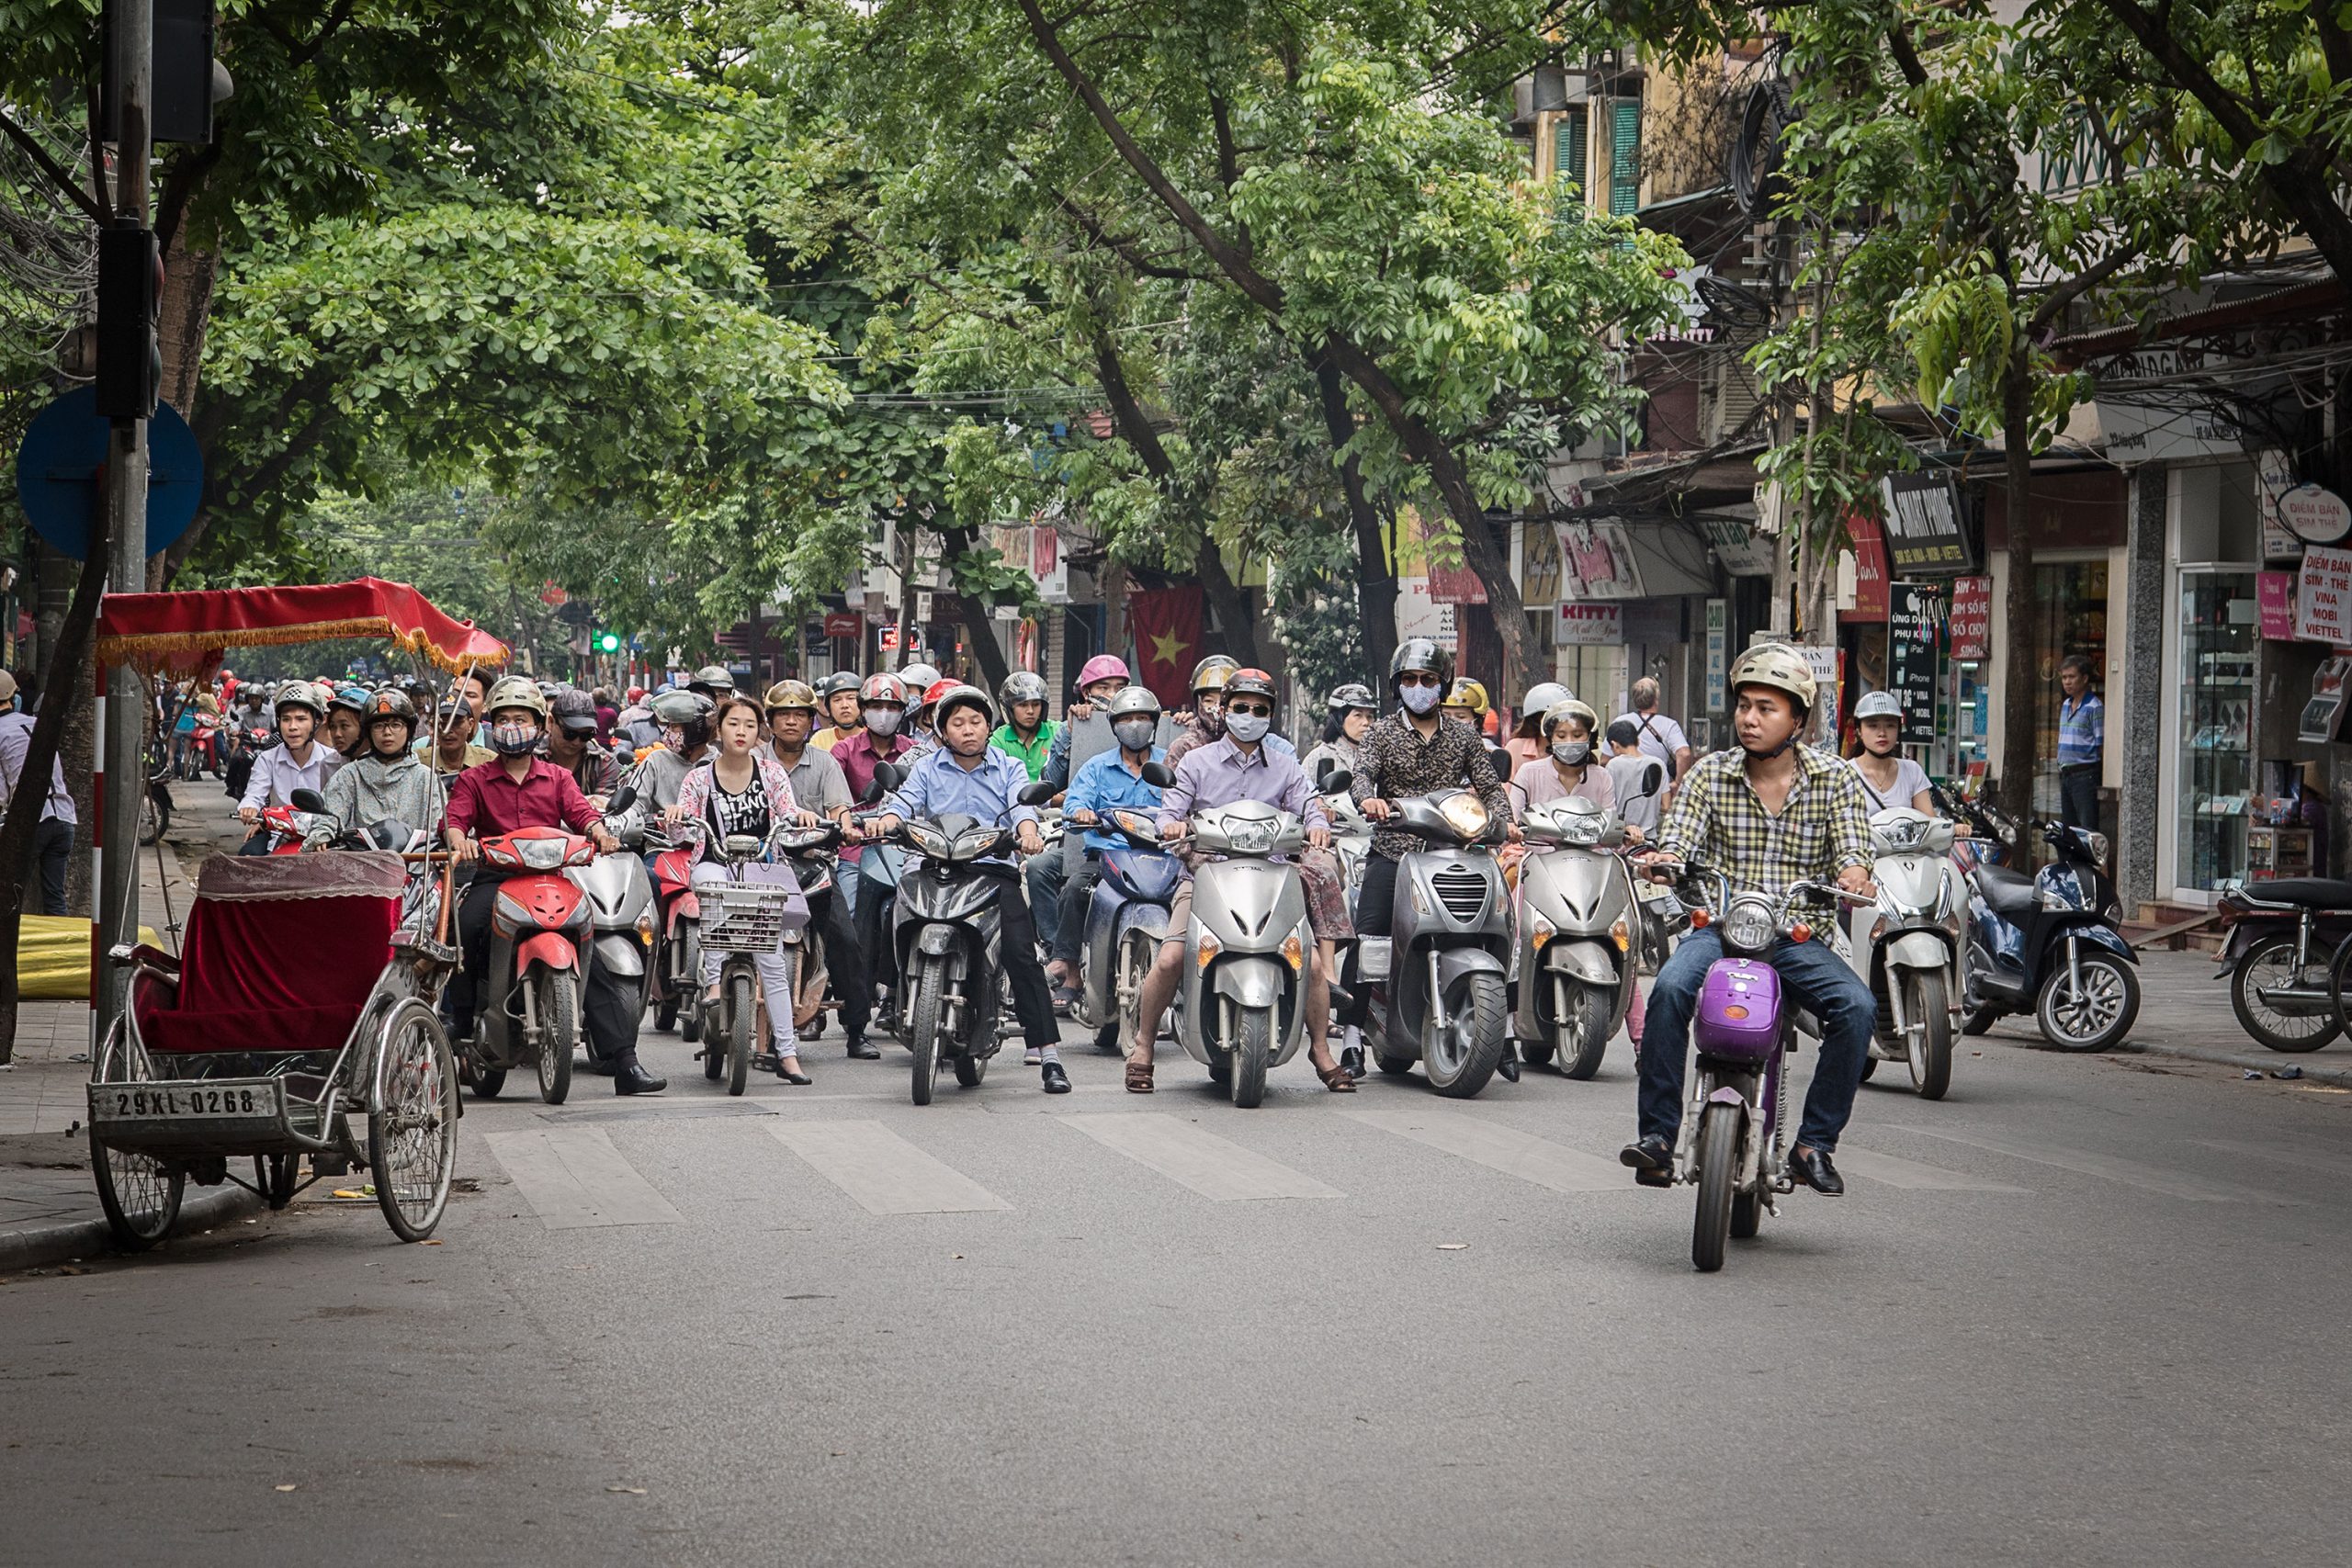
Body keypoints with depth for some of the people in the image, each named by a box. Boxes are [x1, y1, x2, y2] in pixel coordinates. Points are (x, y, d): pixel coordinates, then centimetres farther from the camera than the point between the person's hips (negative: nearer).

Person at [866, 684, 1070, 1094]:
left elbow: (1022, 803, -3)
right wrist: (887, 819, -25)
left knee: (1020, 953, -17)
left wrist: (1028, 830, -26)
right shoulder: (927, 768, 17)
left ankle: (1049, 1054, -20)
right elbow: (906, 798, -1)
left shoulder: (1009, 768, 16)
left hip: (995, 870, -1)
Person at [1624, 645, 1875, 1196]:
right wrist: (1663, 859, -30)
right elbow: (1679, 842, -5)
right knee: (1670, 988, -31)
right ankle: (1657, 1134, -26)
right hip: (1720, 925, 0)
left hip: (1798, 935, 1)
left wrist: (1854, 875, -30)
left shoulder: (1834, 779, 4)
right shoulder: (1710, 775, 4)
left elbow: (1852, 849, -5)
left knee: (1857, 1007, -25)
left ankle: (1815, 1144, -13)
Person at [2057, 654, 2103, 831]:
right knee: (2066, 827, 11)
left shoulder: (2094, 707, -10)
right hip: (2065, 775, 8)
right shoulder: (2065, 706, 15)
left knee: (2087, 829, -10)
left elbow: (2103, 745, -12)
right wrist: (2061, 768, 18)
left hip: (2085, 775, -8)